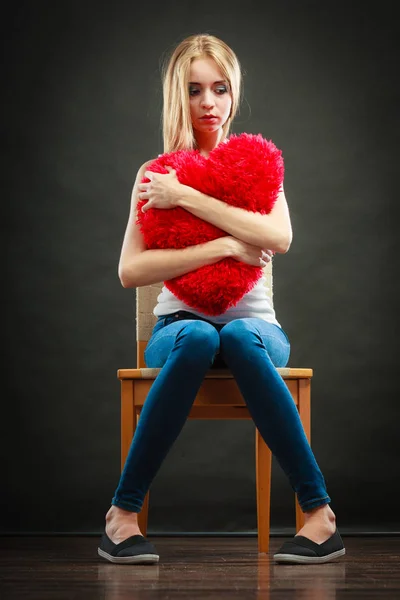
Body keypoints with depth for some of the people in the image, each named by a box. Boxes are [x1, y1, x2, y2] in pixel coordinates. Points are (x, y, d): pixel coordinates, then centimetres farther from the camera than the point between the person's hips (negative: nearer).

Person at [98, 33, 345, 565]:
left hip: (253, 323, 0)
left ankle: (319, 513, -34)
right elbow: (130, 271, -5)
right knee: (197, 339, -37)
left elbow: (279, 239, -11)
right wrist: (223, 247, -13)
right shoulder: (154, 176, 8)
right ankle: (123, 513, -30)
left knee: (239, 337, -37)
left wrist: (186, 197, -12)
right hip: (180, 323, 0)